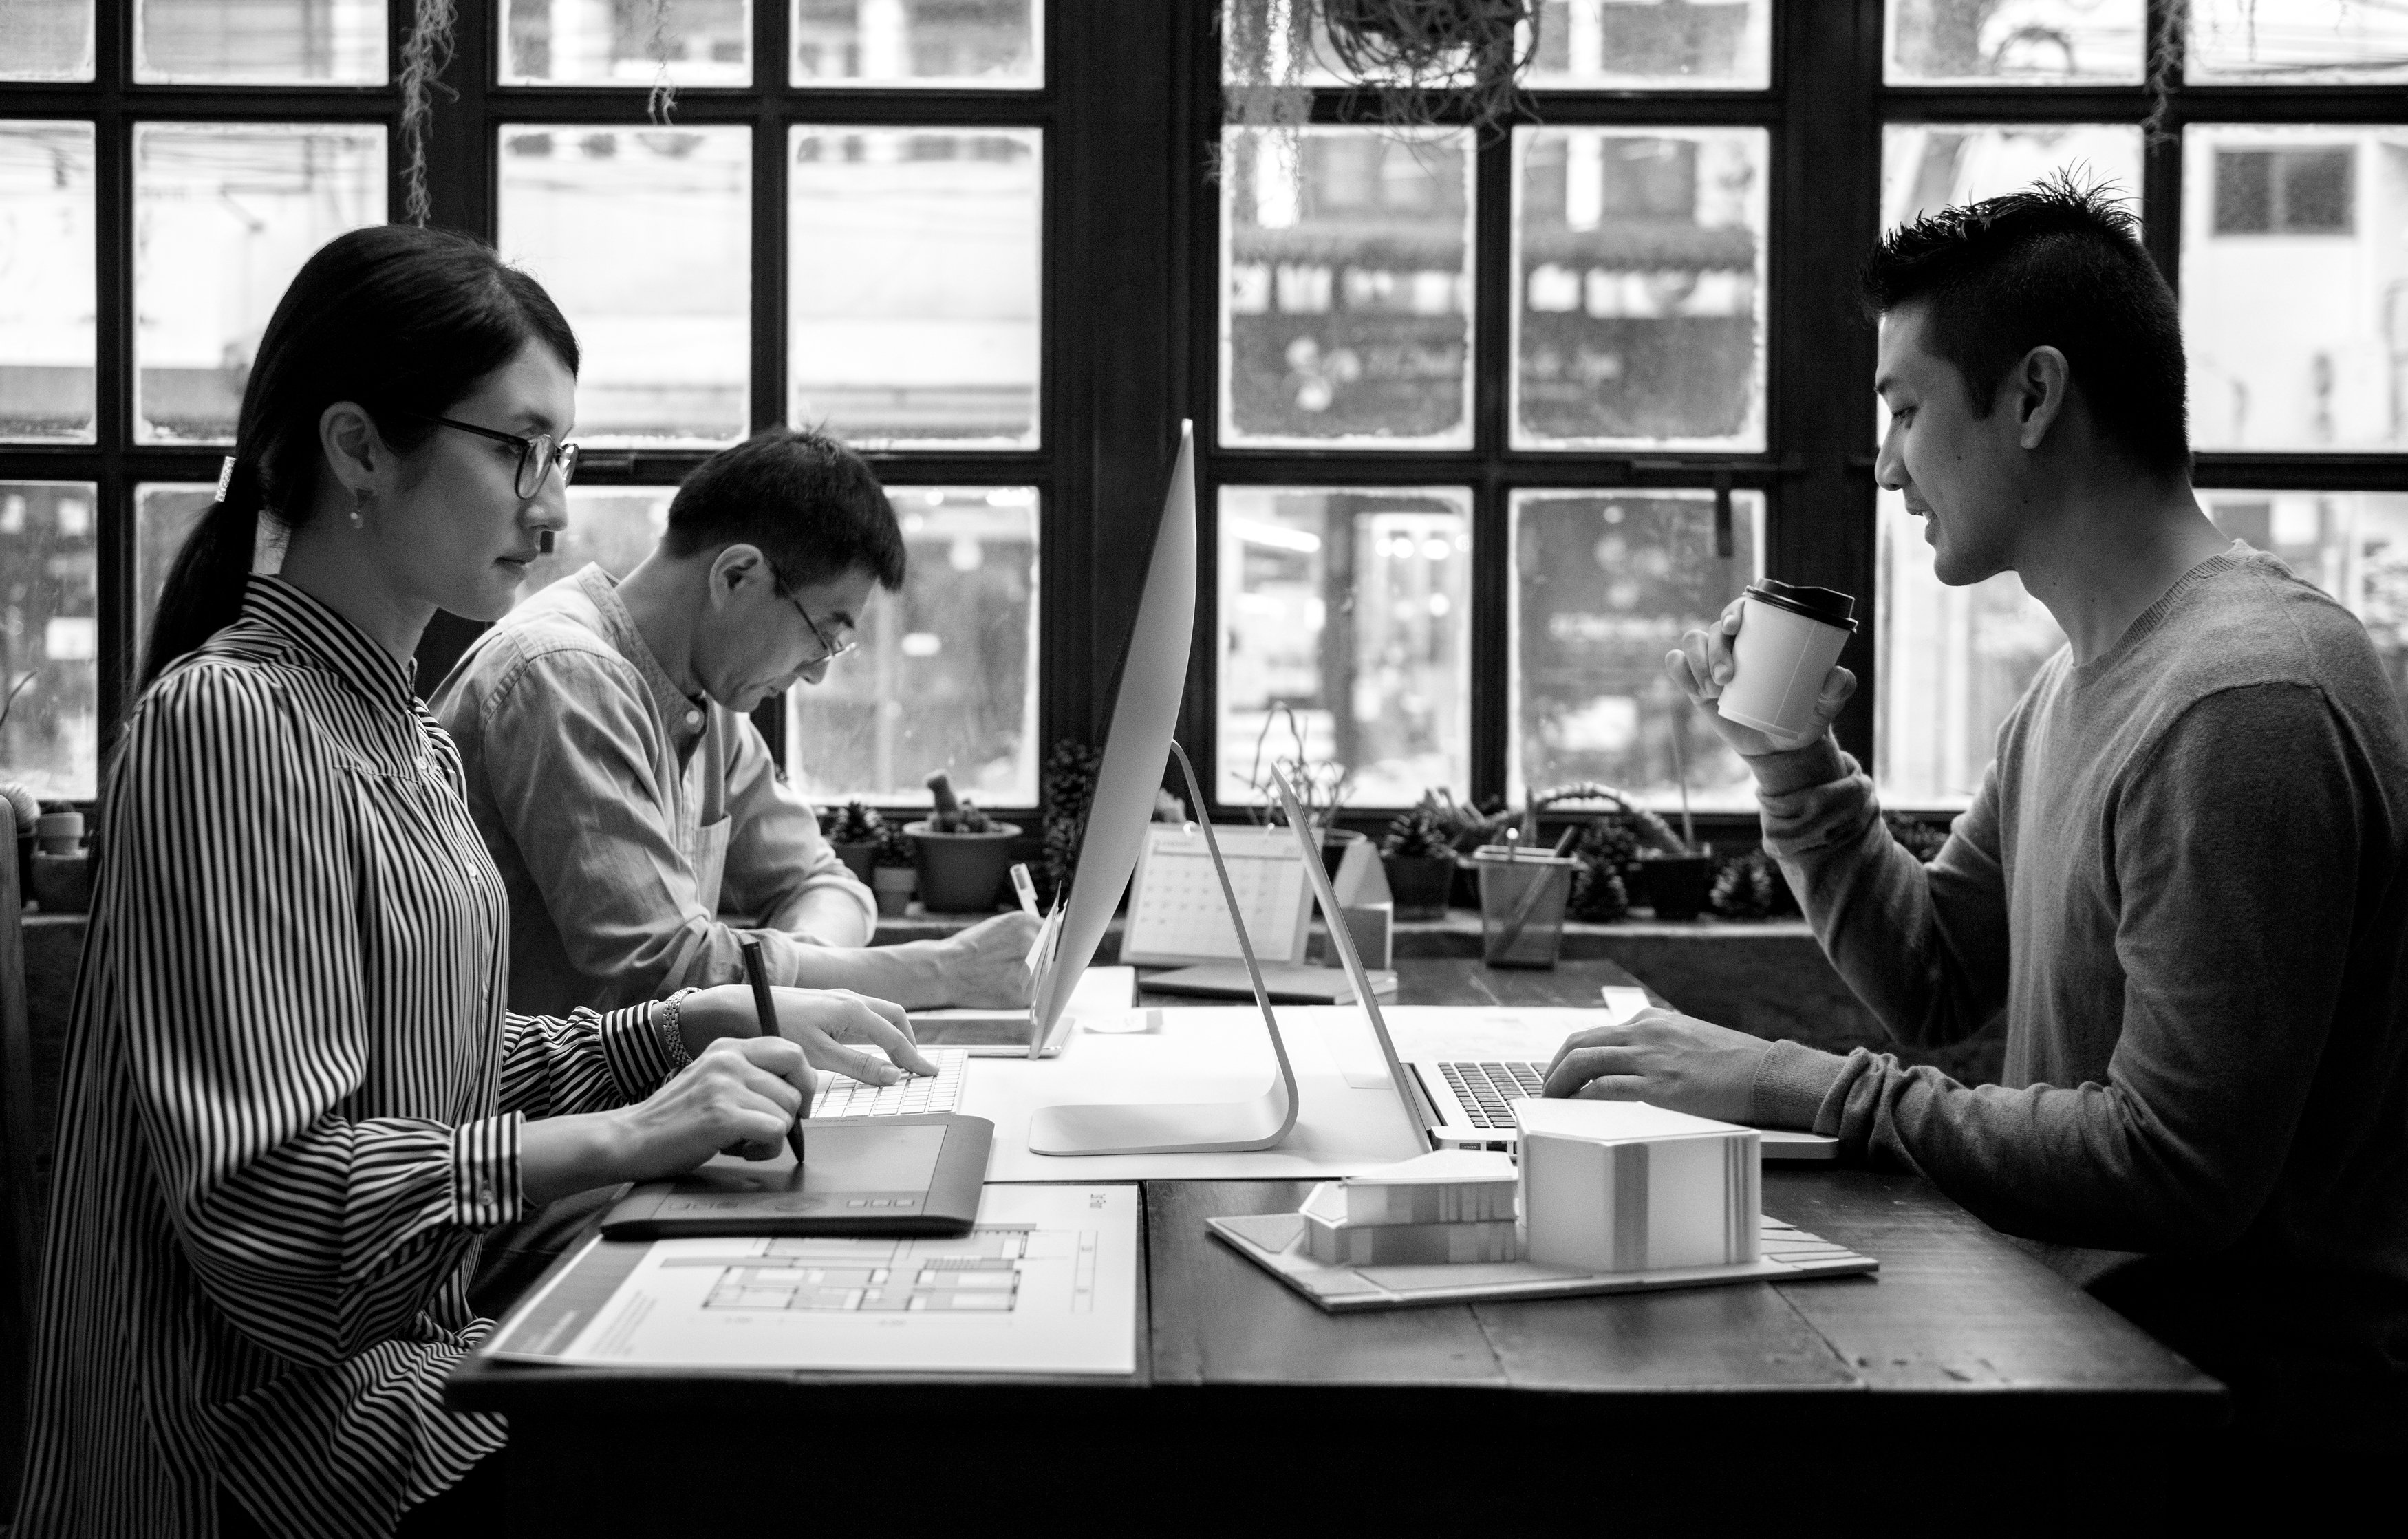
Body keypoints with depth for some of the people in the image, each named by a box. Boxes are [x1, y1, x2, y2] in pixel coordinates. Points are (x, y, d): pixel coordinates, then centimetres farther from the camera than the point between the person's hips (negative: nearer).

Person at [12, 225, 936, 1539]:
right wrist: (626, 1136, -24)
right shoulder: (224, 720, -16)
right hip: (283, 1399, -8)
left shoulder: (406, 734, 13)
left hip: (413, 1344, 8)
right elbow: (258, 1197, -21)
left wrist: (708, 1028, 3)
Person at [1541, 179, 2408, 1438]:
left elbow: (2178, 1170, -26)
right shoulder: (2077, 679, 12)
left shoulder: (2241, 702, -22)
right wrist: (1792, 764, 3)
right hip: (2095, 1312, 9)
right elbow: (1934, 988, 16)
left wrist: (1804, 1091, -23)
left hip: (2265, 1374, -9)